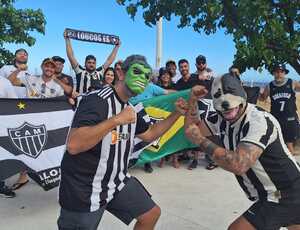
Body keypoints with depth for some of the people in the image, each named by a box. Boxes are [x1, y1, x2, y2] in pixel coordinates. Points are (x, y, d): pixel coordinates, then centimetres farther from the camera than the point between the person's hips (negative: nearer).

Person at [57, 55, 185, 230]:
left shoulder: (135, 107, 4)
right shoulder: (97, 100, -22)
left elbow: (149, 135, 17)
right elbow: (73, 145, -33)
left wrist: (177, 114, 9)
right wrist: (116, 120, -34)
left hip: (118, 182, 8)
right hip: (84, 189, -8)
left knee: (152, 214, 14)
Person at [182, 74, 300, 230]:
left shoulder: (259, 121, -26)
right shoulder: (221, 118, -3)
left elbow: (238, 165, -38)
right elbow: (192, 129, 7)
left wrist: (201, 141, -29)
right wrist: (192, 100, -5)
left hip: (286, 198, -8)